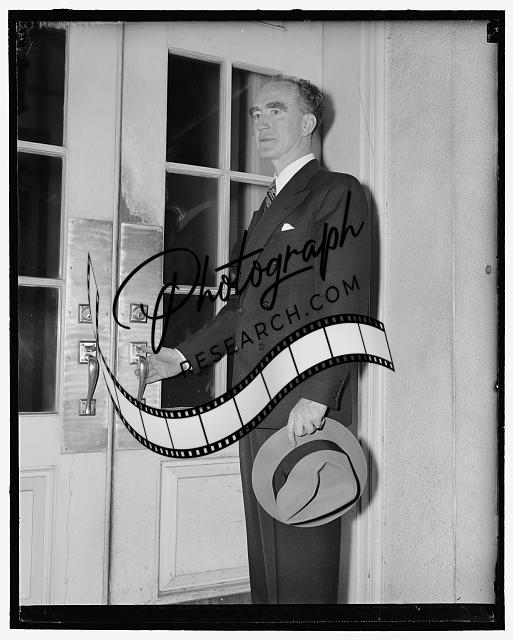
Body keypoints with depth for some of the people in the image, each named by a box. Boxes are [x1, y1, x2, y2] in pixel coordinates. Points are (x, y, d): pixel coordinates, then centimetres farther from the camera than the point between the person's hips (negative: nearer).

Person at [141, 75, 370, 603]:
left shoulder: (338, 192, -1)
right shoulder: (268, 205, 24)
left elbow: (347, 302, -12)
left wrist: (317, 398, -20)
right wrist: (186, 355, 15)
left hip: (304, 406, -8)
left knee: (302, 556, -4)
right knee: (264, 557, 13)